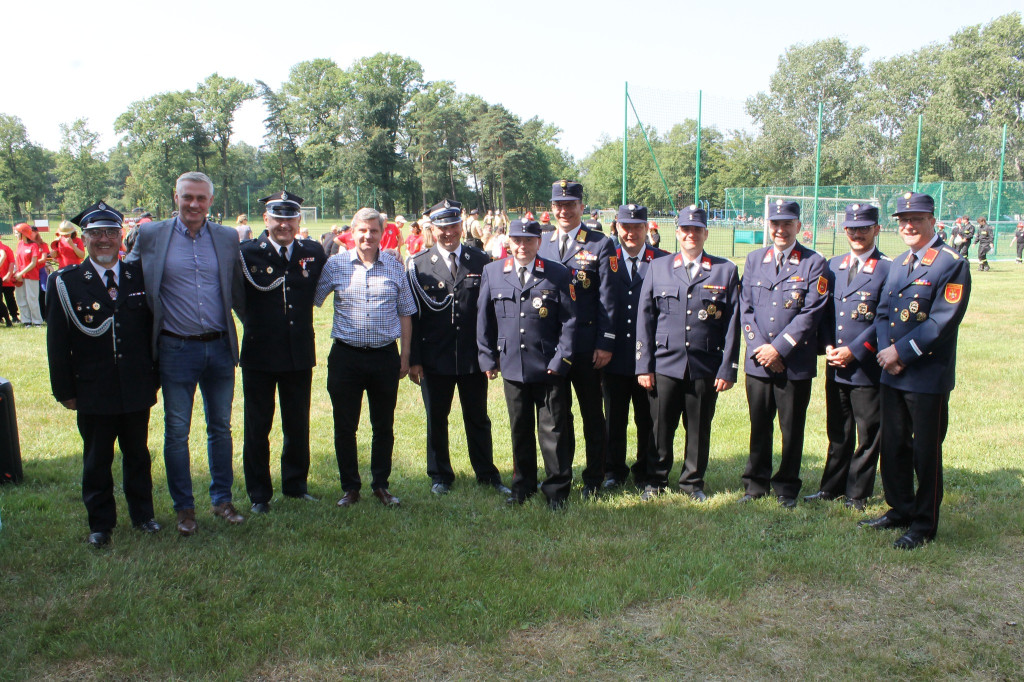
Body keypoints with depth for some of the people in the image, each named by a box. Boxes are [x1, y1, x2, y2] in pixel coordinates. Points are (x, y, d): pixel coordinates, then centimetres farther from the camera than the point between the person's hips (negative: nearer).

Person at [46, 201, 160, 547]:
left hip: (137, 389, 2)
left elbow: (153, 329, 7)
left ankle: (143, 514, 30)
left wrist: (154, 376, 4)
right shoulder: (66, 282, -2)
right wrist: (65, 390, -3)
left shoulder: (140, 275, 4)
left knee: (137, 455, 14)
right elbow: (57, 343, -1)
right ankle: (100, 523, 24)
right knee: (96, 460, 10)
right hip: (93, 392, -1)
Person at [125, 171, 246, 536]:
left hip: (220, 347, 2)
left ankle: (222, 499, 27)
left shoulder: (228, 238, 4)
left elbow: (239, 291, 10)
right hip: (176, 349, -2)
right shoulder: (151, 235, -1)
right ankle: (184, 507, 21)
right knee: (176, 432, 6)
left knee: (221, 427, 12)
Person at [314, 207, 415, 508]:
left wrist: (405, 355, 5)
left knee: (384, 426, 10)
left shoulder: (395, 267, 4)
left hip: (385, 356, 1)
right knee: (344, 426, 7)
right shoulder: (335, 264, 0)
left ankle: (381, 485, 25)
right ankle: (350, 487, 22)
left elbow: (405, 313, 7)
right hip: (346, 356, -1)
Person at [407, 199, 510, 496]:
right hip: (435, 359, 0)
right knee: (436, 420, 12)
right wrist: (413, 359, -6)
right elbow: (412, 314, -2)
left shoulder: (481, 261, 2)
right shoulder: (418, 265, -1)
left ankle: (487, 474, 28)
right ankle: (440, 476, 28)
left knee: (478, 419, 12)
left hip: (474, 358, 1)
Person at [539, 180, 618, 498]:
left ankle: (594, 479, 20)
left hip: (586, 347, -3)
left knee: (592, 415, 8)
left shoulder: (601, 245, -2)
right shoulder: (541, 245, 9)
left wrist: (605, 344, -11)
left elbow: (608, 299, -6)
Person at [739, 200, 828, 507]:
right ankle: (756, 484, 24)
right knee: (759, 426, 11)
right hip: (758, 361, 3)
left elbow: (812, 312, -9)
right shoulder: (754, 259, 10)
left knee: (792, 429, 6)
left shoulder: (814, 262, -1)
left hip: (796, 363, -3)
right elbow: (746, 307, 6)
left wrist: (779, 348, -13)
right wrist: (760, 347, -6)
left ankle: (787, 488, 20)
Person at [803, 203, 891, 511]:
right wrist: (828, 345, -2)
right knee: (838, 432, 16)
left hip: (867, 367, -5)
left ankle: (857, 493, 18)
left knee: (867, 434, 6)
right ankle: (832, 487, 27)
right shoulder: (834, 265, 11)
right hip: (835, 367, 5)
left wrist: (854, 351, -14)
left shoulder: (889, 269, -6)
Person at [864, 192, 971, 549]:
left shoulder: (953, 264, -10)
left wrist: (901, 352, -17)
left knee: (926, 452, 4)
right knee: (893, 446, 15)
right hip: (893, 374, 7)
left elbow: (943, 322, -18)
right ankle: (900, 510, 31)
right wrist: (885, 350, -6)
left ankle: (924, 525, 17)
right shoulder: (898, 264, 14)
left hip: (928, 376, -7)